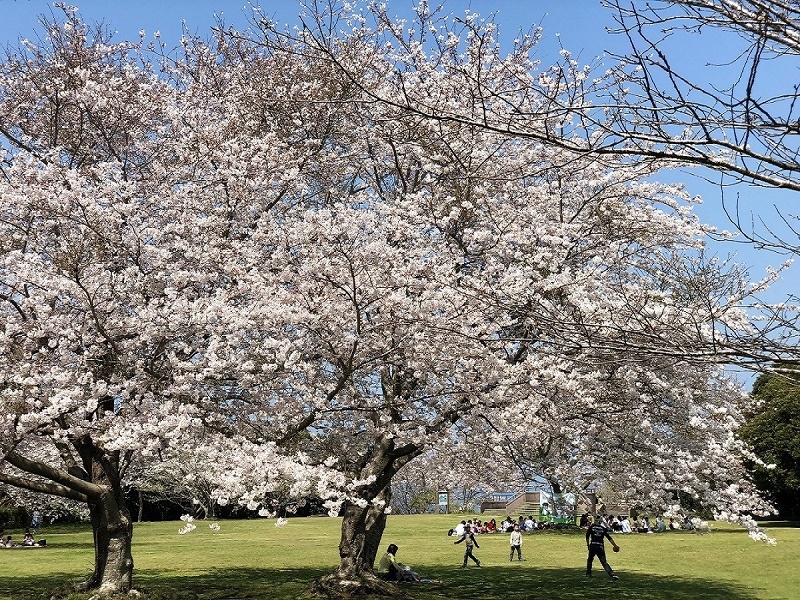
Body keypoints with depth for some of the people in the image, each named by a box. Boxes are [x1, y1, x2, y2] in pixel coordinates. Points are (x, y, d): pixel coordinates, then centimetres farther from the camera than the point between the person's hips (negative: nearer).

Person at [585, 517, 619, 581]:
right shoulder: (603, 528, 7)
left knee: (590, 560, 20)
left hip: (592, 546, -1)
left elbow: (587, 536, 4)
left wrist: (588, 544, 16)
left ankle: (588, 573, 28)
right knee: (604, 562, 2)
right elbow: (609, 538, 2)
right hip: (600, 547, 1)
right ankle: (612, 575, -12)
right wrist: (615, 546, 5)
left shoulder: (591, 527, 4)